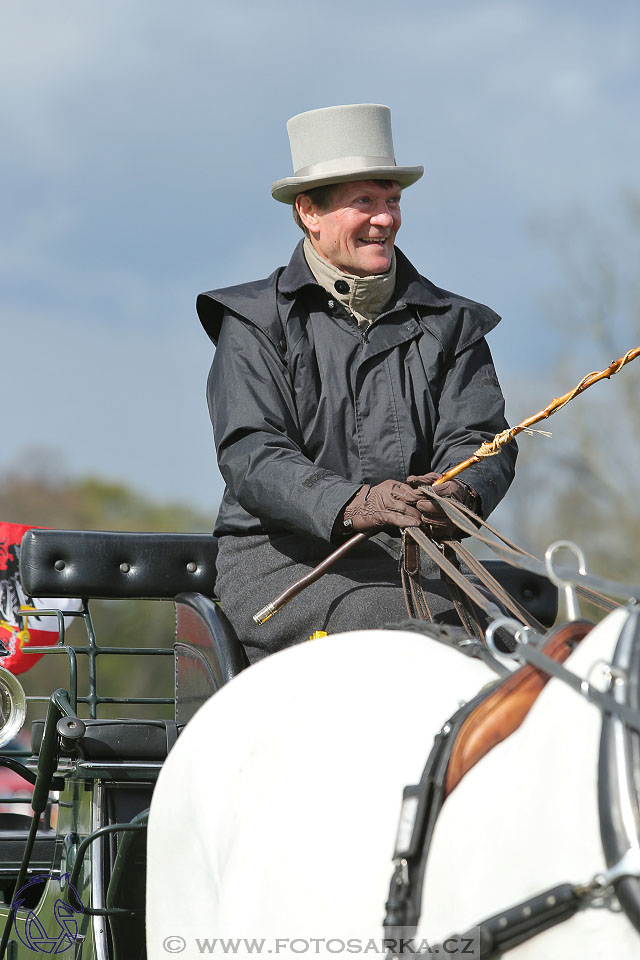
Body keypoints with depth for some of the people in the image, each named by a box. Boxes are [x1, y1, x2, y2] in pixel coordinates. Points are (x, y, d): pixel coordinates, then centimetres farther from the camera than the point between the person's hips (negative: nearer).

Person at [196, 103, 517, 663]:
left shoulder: (449, 324, 17)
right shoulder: (255, 323, 6)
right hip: (281, 559, -3)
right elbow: (250, 455, -8)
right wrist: (351, 505, -28)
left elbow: (476, 438, 5)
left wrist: (462, 495, -22)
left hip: (409, 561, 3)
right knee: (397, 623, -35)